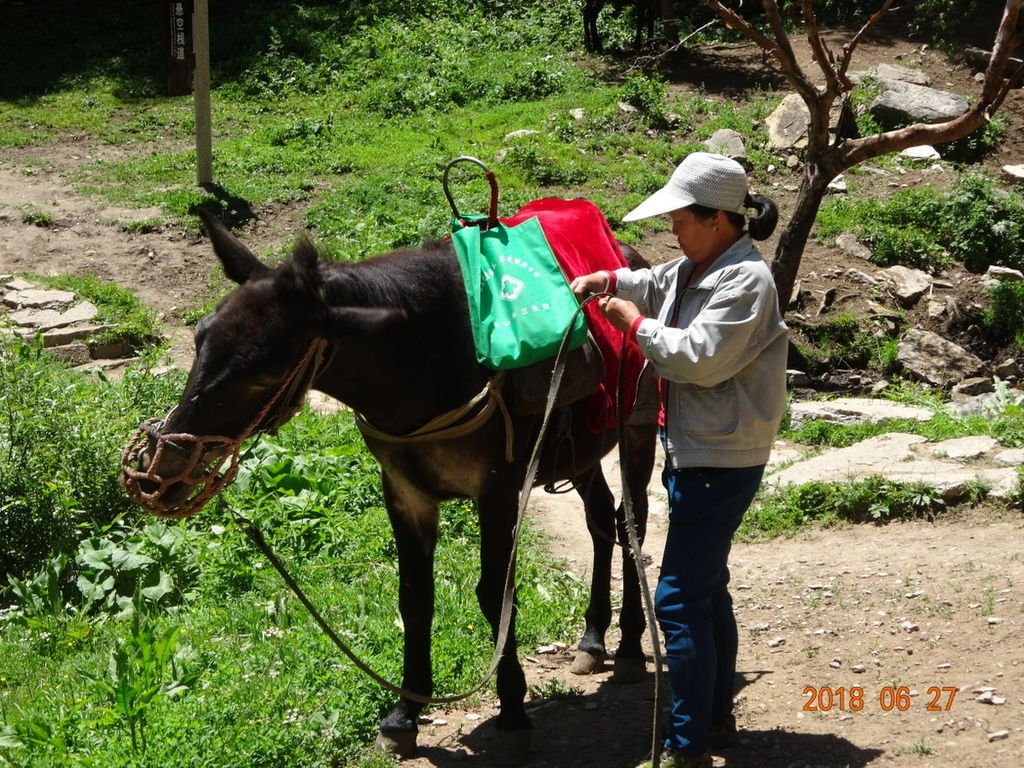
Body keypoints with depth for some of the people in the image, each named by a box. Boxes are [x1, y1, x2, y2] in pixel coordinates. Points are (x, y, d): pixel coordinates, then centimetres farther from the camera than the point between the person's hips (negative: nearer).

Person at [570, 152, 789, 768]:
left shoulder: (746, 280, -19)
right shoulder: (697, 268, 9)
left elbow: (701, 358, -27)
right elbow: (659, 284, 29)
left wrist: (636, 324, -15)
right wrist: (611, 281, 11)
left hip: (720, 462, -10)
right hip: (694, 453, 10)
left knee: (680, 599, -8)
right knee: (708, 588, 19)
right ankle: (718, 718, 32)